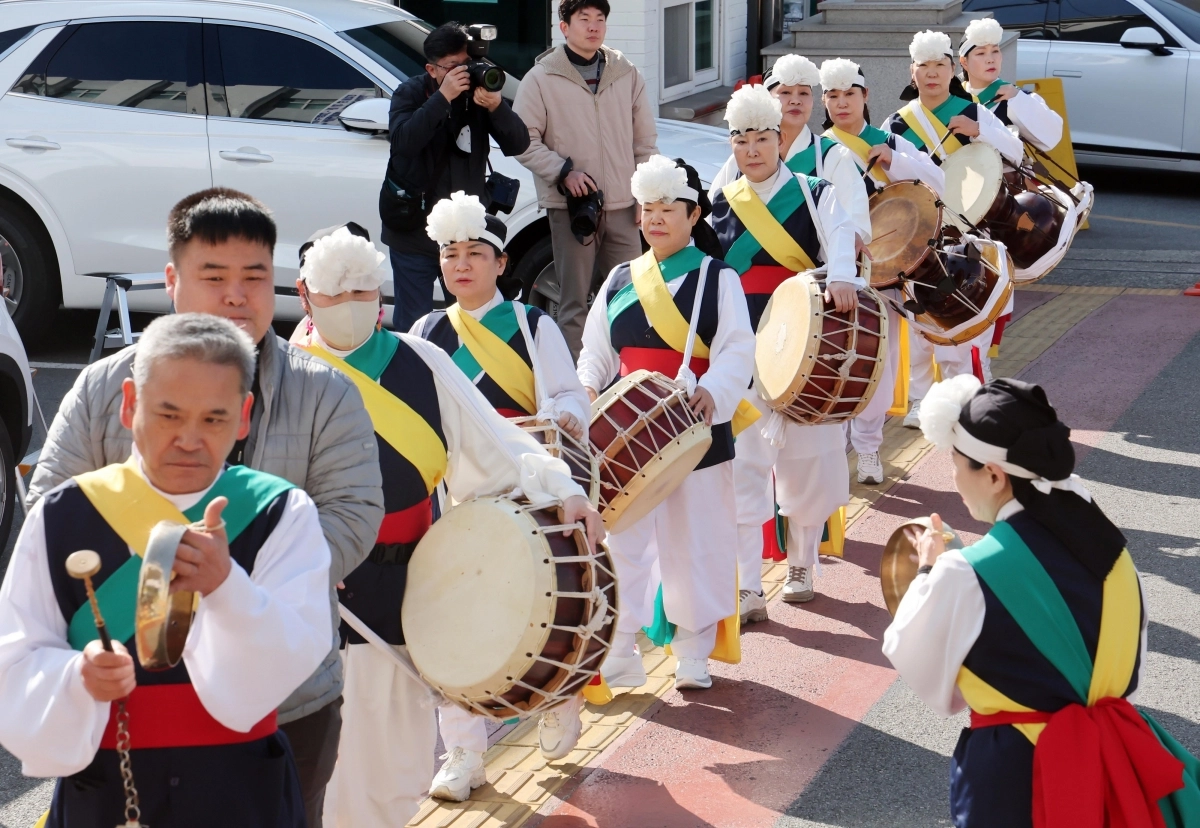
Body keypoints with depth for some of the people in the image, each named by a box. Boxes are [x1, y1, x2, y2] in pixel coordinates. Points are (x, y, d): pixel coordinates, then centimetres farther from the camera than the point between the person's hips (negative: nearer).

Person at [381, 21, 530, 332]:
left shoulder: (480, 92, 1)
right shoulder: (411, 93, -4)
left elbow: (518, 145, -8)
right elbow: (403, 140, -24)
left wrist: (496, 106, -26)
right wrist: (443, 97, -29)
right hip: (415, 227, -2)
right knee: (412, 321, 4)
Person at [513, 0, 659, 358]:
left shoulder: (627, 74, 10)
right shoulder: (541, 79, -1)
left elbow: (645, 141, 14)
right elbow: (525, 140, -3)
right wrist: (564, 172, -14)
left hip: (622, 206, 3)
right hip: (570, 207, -3)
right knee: (574, 302, 1)